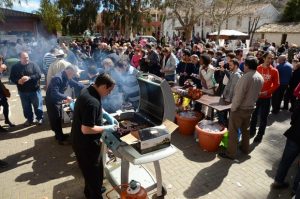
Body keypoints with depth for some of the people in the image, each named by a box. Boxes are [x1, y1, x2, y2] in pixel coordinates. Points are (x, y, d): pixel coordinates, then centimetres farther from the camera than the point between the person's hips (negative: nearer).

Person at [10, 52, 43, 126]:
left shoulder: (33, 65, -3)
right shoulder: (15, 67, 3)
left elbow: (39, 75, -12)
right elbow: (12, 78, 3)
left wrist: (29, 78, -26)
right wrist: (18, 81, -18)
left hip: (34, 90, -2)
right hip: (23, 91, 3)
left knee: (37, 105, 7)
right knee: (26, 107, 13)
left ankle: (40, 118, 23)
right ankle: (29, 119, 29)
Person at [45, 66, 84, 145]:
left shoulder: (67, 78, -1)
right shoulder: (57, 78, -29)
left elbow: (76, 84, 10)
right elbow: (54, 93, -36)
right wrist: (66, 97, -35)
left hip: (58, 100, 9)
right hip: (51, 101, -9)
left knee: (59, 119, 18)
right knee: (56, 120, 1)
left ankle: (59, 135, 32)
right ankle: (60, 138, 12)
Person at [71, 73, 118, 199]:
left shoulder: (87, 91, -1)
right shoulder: (92, 102, -32)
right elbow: (86, 129, -31)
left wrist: (107, 116, 6)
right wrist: (106, 128, -19)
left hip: (81, 140, 10)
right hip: (85, 144, -10)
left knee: (90, 170, 29)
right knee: (95, 172, 11)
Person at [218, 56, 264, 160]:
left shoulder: (246, 77, -23)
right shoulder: (260, 78, 3)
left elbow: (238, 95, -23)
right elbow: (257, 94, 9)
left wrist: (233, 108, -13)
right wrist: (251, 103, 17)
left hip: (239, 108, -8)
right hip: (250, 108, 8)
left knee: (233, 131, 2)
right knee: (245, 129, 22)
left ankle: (231, 153, 9)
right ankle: (245, 148, 36)